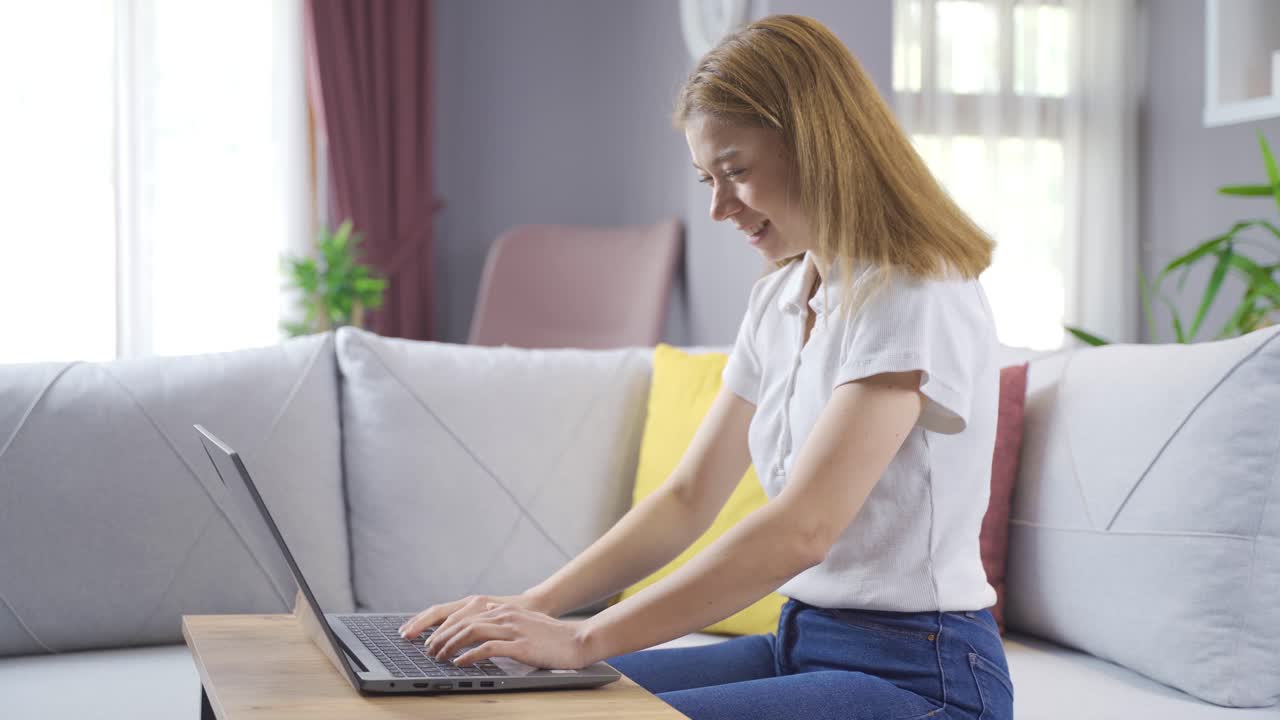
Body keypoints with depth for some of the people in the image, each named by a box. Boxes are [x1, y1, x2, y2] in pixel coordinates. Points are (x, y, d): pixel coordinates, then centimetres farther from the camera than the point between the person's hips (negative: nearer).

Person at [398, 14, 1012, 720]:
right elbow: (688, 498, 10)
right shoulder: (777, 300, 11)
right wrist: (535, 607, -2)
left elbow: (799, 530, -25)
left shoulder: (915, 298, -17)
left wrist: (585, 639, -24)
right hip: (804, 643, 8)